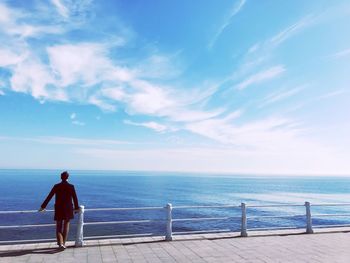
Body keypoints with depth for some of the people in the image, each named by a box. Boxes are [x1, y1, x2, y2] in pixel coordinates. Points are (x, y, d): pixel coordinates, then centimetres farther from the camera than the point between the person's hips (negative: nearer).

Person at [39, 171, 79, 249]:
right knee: (66, 226, 16)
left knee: (58, 227, 9)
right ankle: (63, 243, 20)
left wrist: (43, 207, 10)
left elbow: (49, 197, -1)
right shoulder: (71, 186, -6)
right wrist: (76, 208, 13)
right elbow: (75, 198, -1)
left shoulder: (56, 186, -4)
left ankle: (60, 243, -9)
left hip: (59, 209, 0)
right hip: (68, 209, 0)